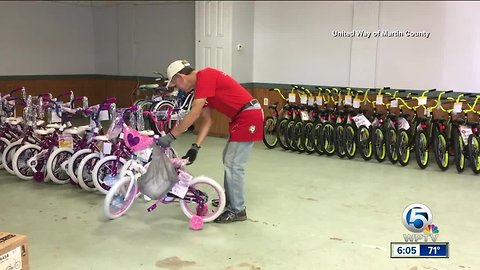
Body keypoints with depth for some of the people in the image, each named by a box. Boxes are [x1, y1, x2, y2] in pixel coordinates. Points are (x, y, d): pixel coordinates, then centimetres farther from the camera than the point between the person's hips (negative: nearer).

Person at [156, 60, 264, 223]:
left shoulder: (205, 76, -16)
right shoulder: (201, 87, 13)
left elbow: (194, 114, -22)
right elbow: (206, 120, 10)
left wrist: (170, 136, -18)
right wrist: (196, 146, 2)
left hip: (249, 115, -10)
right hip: (242, 117, 10)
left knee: (233, 165, -5)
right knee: (229, 160, 20)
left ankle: (237, 210, 6)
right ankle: (229, 199, 33)